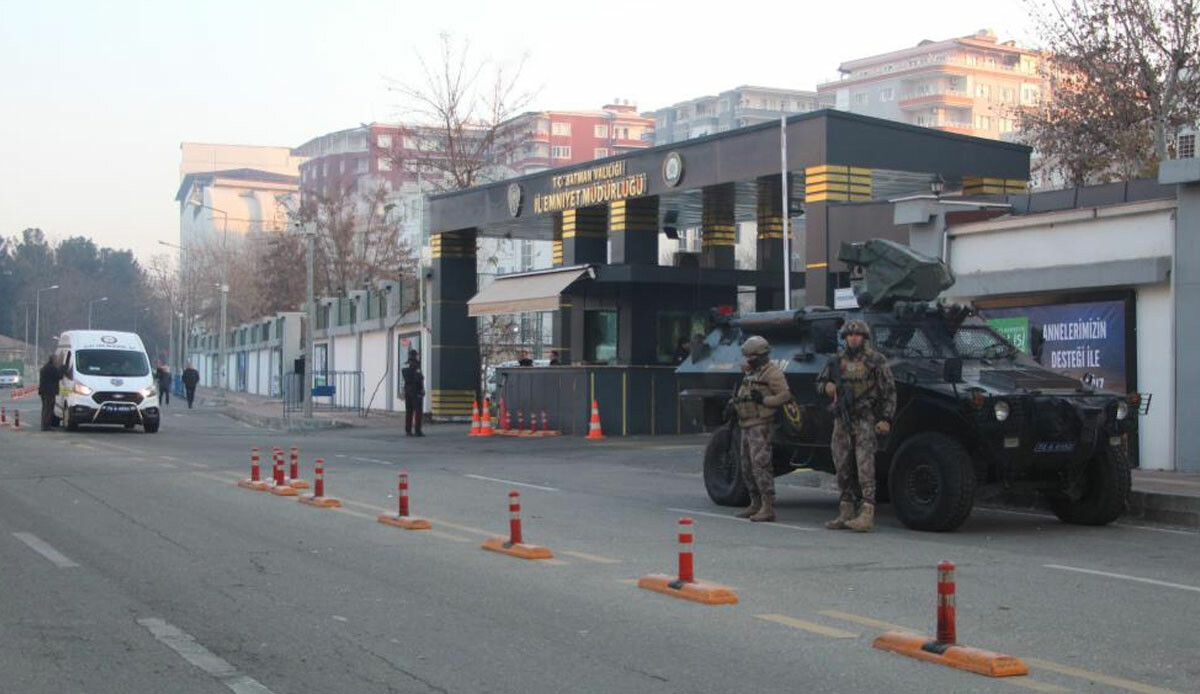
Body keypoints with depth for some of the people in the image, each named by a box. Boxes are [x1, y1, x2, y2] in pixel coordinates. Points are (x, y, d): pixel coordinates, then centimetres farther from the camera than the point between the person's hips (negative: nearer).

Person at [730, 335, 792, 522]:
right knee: (747, 468, 12)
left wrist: (763, 400, -22)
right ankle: (756, 505, 21)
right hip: (746, 426, 9)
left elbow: (785, 395, -16)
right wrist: (735, 402, 12)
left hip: (761, 426, -9)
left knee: (760, 466, -14)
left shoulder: (772, 373, -9)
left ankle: (768, 508, -14)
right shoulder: (751, 373, 19)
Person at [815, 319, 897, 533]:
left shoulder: (876, 360, -1)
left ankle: (867, 514, -16)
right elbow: (819, 382, 22)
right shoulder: (837, 361, 12)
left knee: (865, 467, -12)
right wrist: (827, 387, -3)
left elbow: (889, 391, -3)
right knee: (843, 468, 8)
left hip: (865, 421, -6)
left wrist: (886, 419, -13)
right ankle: (846, 514, 15)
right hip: (842, 420, 6)